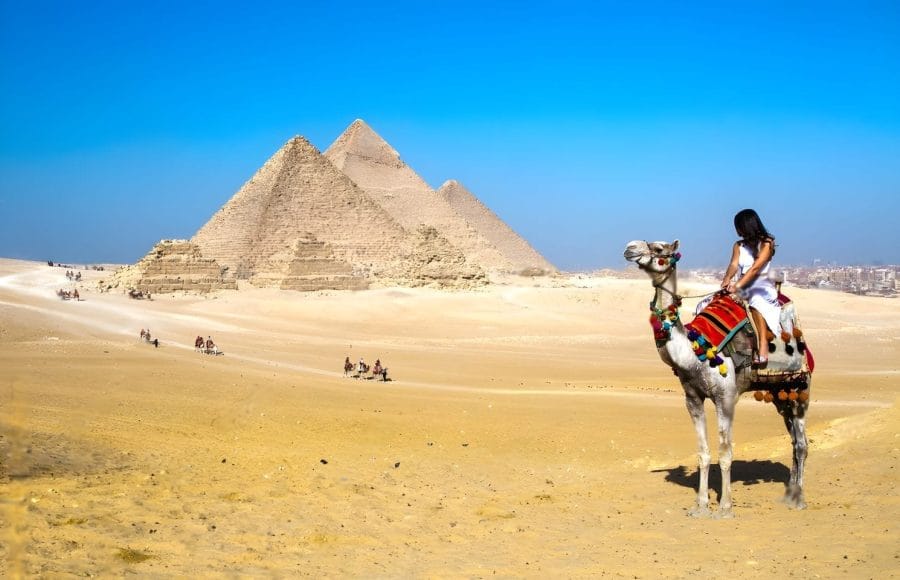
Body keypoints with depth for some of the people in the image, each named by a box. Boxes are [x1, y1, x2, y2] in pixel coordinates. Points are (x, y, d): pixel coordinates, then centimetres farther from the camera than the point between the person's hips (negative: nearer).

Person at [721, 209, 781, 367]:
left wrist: (738, 285, -29)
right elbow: (734, 264, -1)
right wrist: (728, 279, -24)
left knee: (755, 300, -41)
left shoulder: (766, 244, -2)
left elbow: (756, 268, -15)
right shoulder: (738, 246, 16)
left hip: (762, 285, -7)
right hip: (743, 286, 7)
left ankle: (763, 345, -47)